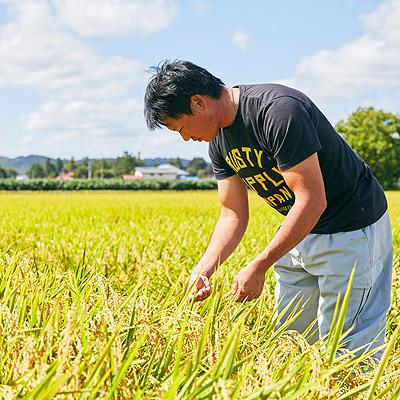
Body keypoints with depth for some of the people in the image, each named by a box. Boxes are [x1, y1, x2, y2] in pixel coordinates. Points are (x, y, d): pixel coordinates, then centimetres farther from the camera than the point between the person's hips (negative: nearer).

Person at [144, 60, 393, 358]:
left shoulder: (278, 110, -27)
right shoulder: (220, 141, 0)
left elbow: (312, 201, -29)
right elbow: (234, 214, 3)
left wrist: (258, 267, -26)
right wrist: (203, 269, -13)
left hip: (352, 230, -8)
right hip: (299, 232, 8)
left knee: (347, 351, -7)